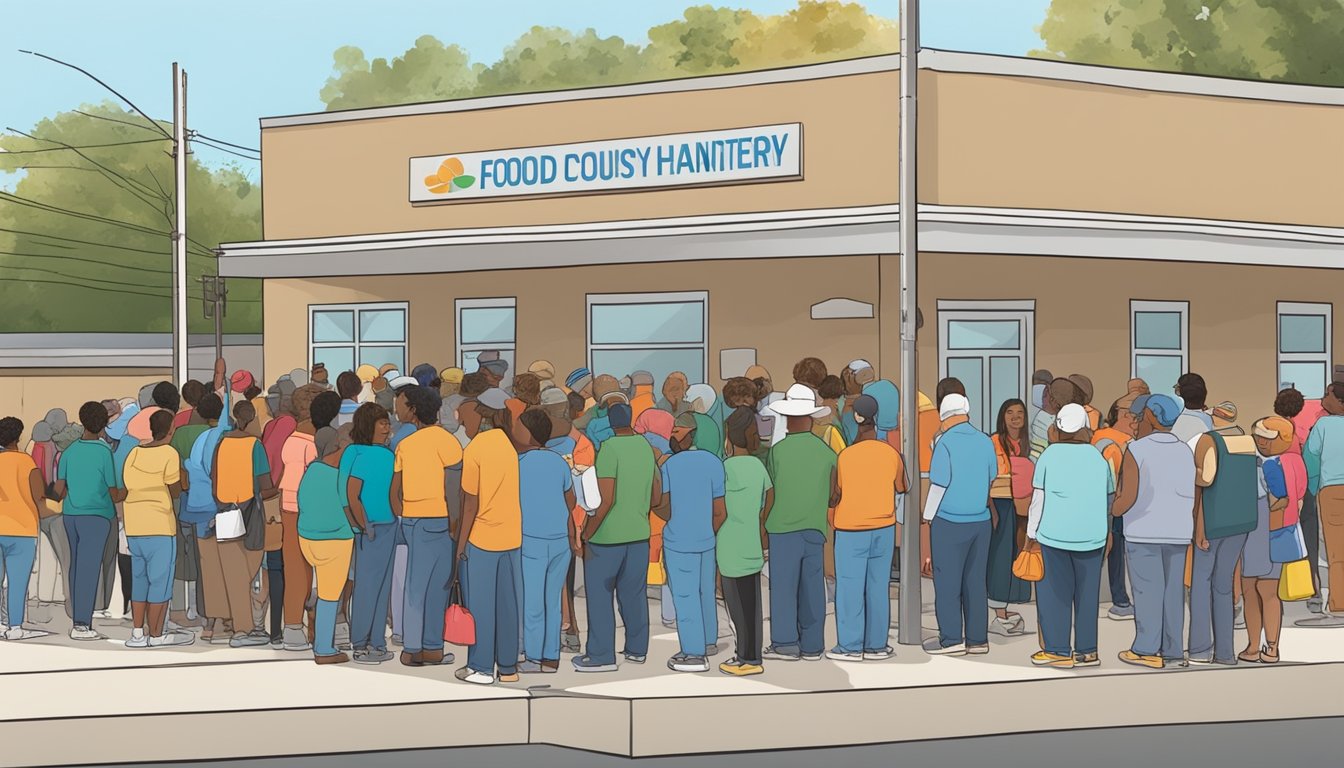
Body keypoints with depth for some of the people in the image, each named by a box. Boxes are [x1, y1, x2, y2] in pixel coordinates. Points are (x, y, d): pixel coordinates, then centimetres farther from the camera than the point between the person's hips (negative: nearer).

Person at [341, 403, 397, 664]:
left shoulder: (387, 454, 9)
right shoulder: (364, 455, -16)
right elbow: (351, 494, -22)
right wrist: (365, 526, -17)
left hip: (387, 527, 9)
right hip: (373, 530, -9)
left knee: (380, 584, 13)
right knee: (368, 584, -1)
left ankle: (375, 642, 20)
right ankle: (361, 645, 6)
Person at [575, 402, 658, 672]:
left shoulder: (610, 448, -15)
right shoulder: (645, 446, 6)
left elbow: (606, 499, -20)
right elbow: (657, 496, 12)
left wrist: (586, 535, -12)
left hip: (607, 535, -7)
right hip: (639, 533, 7)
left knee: (599, 594, 3)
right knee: (634, 592, 15)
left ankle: (601, 656, 5)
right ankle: (637, 649, 23)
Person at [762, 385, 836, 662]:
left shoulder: (777, 451, -7)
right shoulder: (827, 452, 2)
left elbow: (767, 492, 0)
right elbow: (832, 496, 6)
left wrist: (764, 532, 13)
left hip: (783, 527, -3)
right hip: (815, 527, 3)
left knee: (783, 585, 2)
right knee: (812, 585, 7)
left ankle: (785, 642, 1)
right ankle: (812, 645, 11)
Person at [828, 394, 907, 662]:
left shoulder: (845, 455, -13)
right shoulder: (891, 453, -4)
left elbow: (837, 491, -2)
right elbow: (902, 488, 12)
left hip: (851, 531, -3)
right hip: (884, 529, 3)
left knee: (850, 587, 3)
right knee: (878, 587, 10)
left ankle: (851, 646, 5)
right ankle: (876, 645, 14)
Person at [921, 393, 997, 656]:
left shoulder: (945, 443, -12)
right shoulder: (985, 442, 4)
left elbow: (938, 486, -10)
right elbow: (991, 479, 14)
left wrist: (927, 520, 0)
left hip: (949, 522, -5)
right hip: (981, 521, 5)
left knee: (947, 581, 1)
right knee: (975, 581, 9)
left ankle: (951, 639, 2)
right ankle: (977, 639, 12)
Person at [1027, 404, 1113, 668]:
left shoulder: (1049, 456, -2)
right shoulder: (1098, 458, 4)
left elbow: (1038, 499, -1)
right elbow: (1109, 499, 10)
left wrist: (1031, 533, 8)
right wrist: (1107, 532, 23)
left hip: (1054, 534, -2)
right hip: (1092, 536, 2)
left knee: (1056, 592, 5)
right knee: (1087, 593, 8)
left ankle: (1058, 650, 6)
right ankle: (1086, 651, 12)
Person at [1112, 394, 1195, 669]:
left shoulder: (1136, 451, -11)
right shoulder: (1185, 451, 5)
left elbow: (1127, 498, -16)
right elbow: (1192, 494, 5)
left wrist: (1115, 509, 3)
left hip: (1144, 532, -5)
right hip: (1177, 532, 5)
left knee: (1147, 591, -1)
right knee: (1172, 591, 7)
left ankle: (1146, 651, 0)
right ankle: (1172, 650, 8)